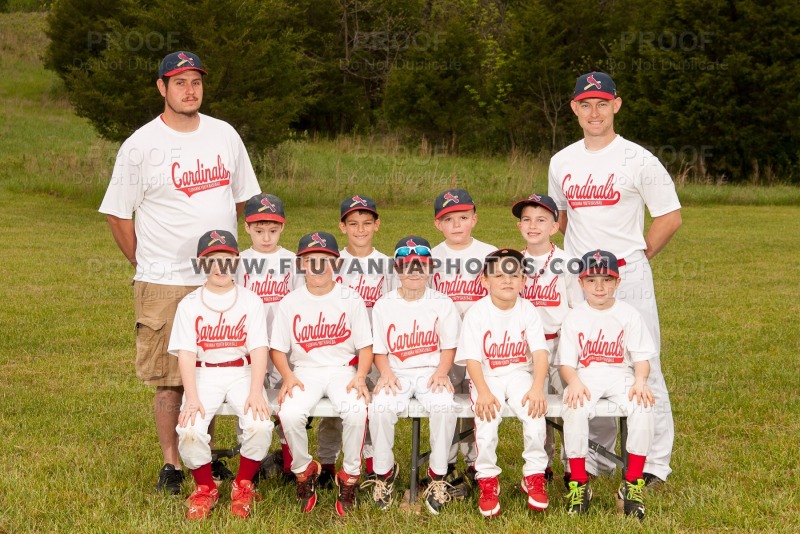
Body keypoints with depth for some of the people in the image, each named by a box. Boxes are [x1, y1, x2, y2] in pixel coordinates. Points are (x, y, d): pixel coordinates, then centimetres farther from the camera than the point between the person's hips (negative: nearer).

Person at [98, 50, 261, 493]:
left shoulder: (225, 136, 7)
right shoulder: (140, 145, -6)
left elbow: (244, 198, 17)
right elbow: (117, 213, -1)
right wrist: (146, 264, 1)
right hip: (164, 285, -4)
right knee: (169, 380, -1)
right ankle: (171, 465, 11)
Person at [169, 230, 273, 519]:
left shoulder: (250, 301, 3)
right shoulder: (189, 305, 3)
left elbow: (258, 349, -5)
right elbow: (186, 353, -5)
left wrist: (256, 392, -20)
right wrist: (192, 398, -19)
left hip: (242, 373, 0)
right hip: (203, 375, 0)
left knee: (260, 426, -27)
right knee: (190, 430, -27)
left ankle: (243, 485, 2)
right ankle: (205, 488, 3)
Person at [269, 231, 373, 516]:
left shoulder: (351, 300, 2)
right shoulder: (290, 303, 4)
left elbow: (365, 346, 3)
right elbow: (278, 349, 6)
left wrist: (360, 376, -14)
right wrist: (288, 376, -12)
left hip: (343, 369, -1)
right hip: (305, 372, 1)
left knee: (356, 411, -31)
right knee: (289, 414, -29)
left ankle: (350, 476, -7)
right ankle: (304, 470, -1)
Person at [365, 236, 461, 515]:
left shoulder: (442, 304, 4)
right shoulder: (384, 305, 5)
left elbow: (449, 347, 4)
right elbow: (379, 349, 6)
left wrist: (441, 371, -14)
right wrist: (386, 372, -13)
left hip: (432, 371, 0)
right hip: (396, 373, 1)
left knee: (444, 406, -32)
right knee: (380, 407, -31)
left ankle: (437, 477, -14)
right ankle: (384, 471, -7)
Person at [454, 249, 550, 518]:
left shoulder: (527, 310, -1)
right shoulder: (477, 313, -8)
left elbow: (540, 352, -8)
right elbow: (472, 358, -11)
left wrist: (537, 387, -23)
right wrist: (483, 392, -26)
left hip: (519, 373, 2)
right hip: (486, 377, -1)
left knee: (535, 412, -25)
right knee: (486, 418, -27)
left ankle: (534, 477, -5)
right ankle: (488, 481, -7)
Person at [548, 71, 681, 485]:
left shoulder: (638, 160, -4)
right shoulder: (562, 162, 11)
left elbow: (670, 217, 0)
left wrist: (637, 257, 0)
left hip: (628, 279, -5)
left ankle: (654, 463, 2)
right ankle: (595, 459, 21)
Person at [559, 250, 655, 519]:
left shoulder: (629, 314, 7)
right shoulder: (574, 318, 6)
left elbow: (641, 357, 2)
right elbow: (567, 362, 0)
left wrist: (640, 381, -18)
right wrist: (574, 382, -21)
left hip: (621, 374, 1)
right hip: (584, 376, 0)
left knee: (642, 406, -30)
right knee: (575, 409, -33)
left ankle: (633, 484, -19)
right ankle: (579, 484, -19)